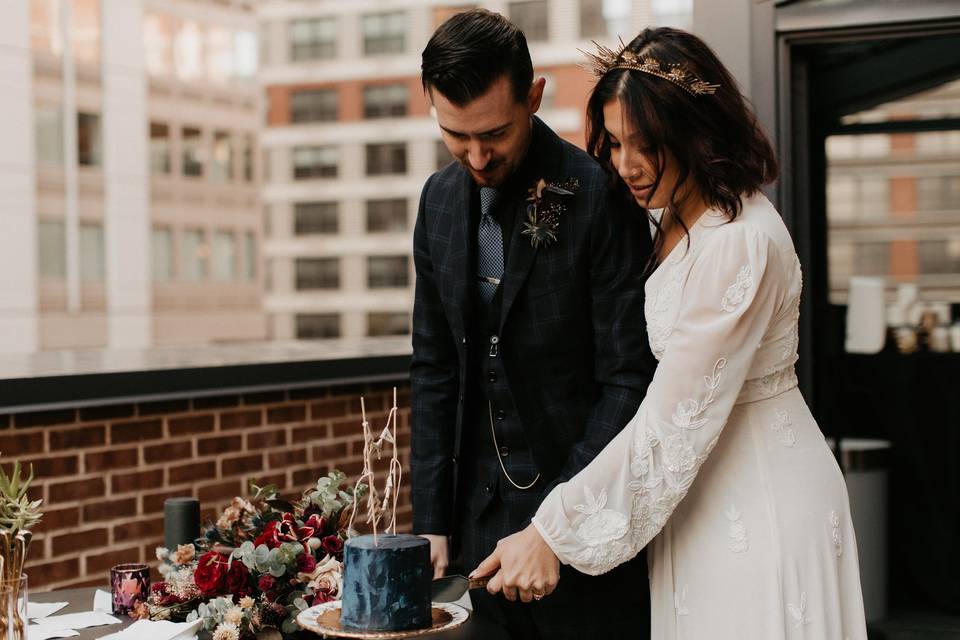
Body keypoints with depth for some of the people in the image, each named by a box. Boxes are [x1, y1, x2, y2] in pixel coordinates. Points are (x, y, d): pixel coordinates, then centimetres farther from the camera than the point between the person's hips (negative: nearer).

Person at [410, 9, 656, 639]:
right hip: (480, 510, 5)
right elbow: (434, 368, 9)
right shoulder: (441, 199, 5)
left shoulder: (600, 197, -14)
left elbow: (630, 378, -14)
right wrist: (432, 521, 5)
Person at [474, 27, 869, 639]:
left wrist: (553, 531, -19)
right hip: (702, 491, 8)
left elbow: (674, 419, -23)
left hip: (761, 501, -8)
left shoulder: (741, 241, -23)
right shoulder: (675, 225, 6)